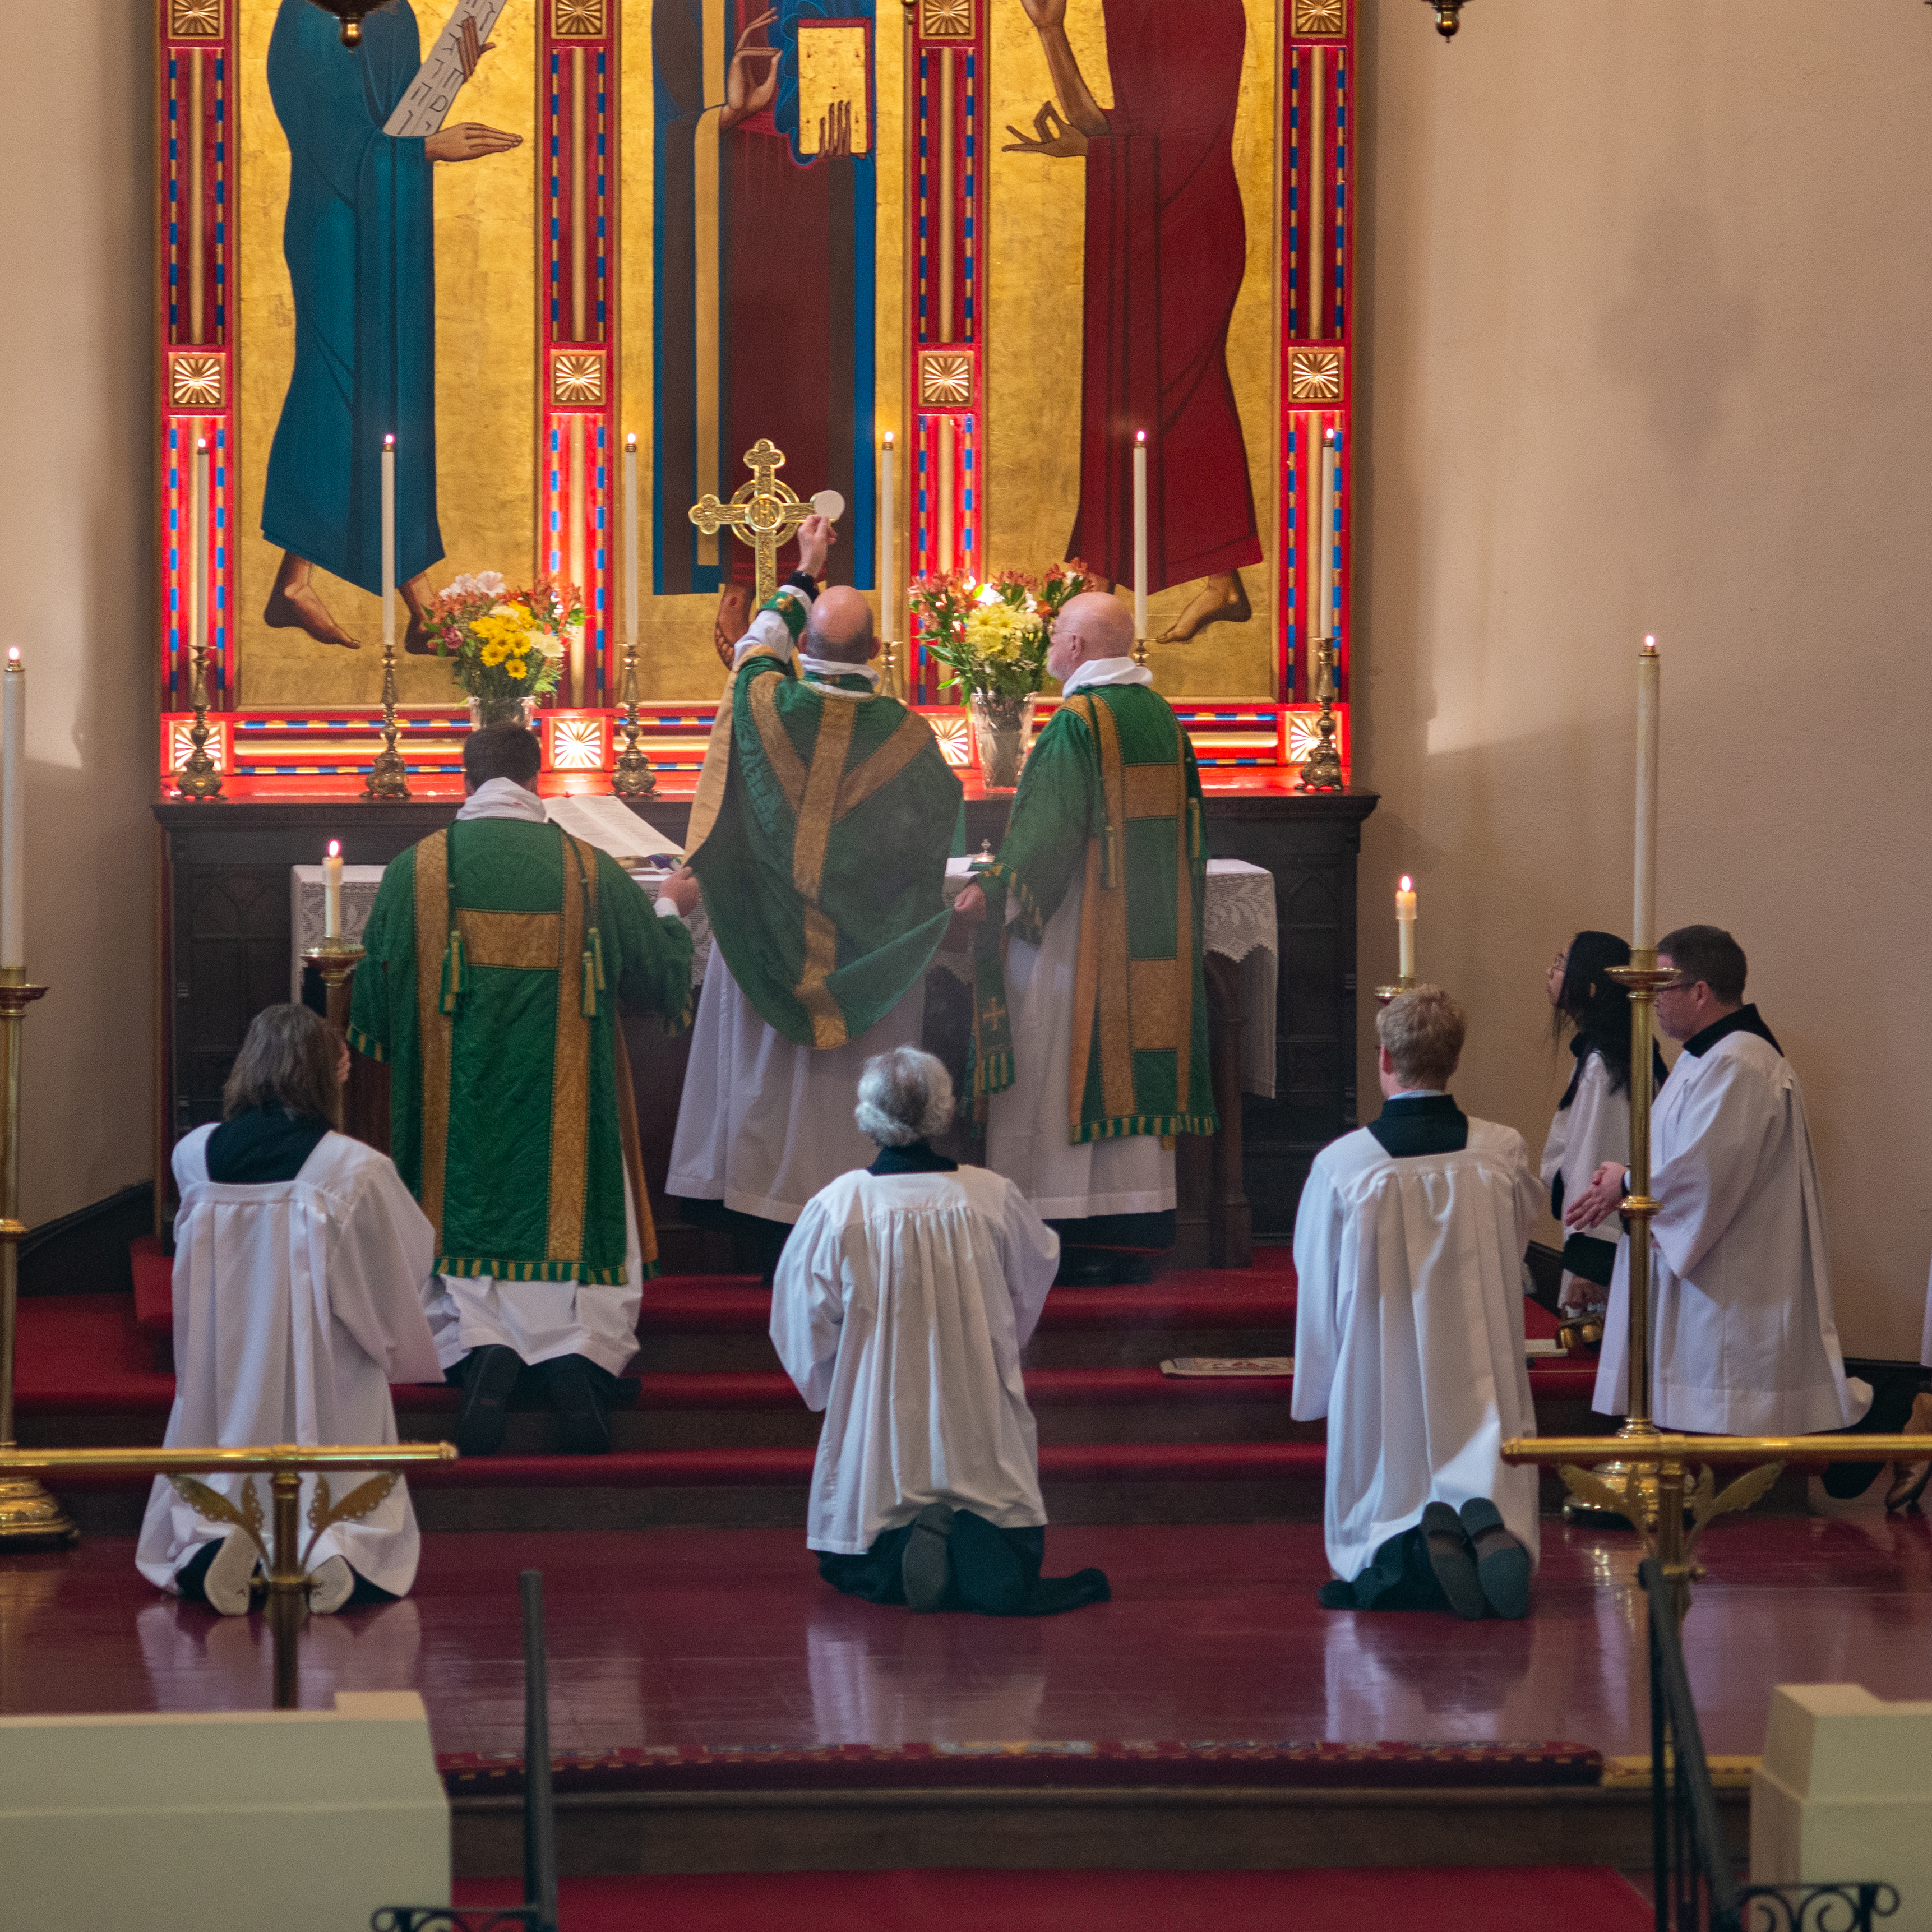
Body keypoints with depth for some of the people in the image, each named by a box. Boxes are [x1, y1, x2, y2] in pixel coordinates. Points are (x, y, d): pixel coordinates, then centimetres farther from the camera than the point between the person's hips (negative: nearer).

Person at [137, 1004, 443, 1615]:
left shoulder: (194, 1155, -4)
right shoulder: (356, 1168, -13)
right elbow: (414, 1259, -1)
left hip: (222, 1378, 2)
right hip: (328, 1381, -2)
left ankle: (209, 1546, -19)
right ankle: (335, 1552, -23)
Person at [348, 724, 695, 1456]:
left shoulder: (416, 870, -1)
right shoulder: (593, 872, 0)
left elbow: (371, 1002, 5)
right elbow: (663, 977, 12)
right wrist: (671, 909, 32)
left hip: (457, 1113, 0)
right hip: (565, 1114, 0)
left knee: (468, 1245, 6)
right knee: (571, 1233, 5)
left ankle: (483, 1352, -24)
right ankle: (579, 1361, -23)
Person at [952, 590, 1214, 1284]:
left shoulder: (1076, 722, -13)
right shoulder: (1163, 718, 9)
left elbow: (1048, 828, -19)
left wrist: (993, 890, -17)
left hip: (1077, 934, -7)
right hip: (1150, 938, 7)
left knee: (1066, 1068, -2)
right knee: (1133, 1068, 8)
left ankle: (1069, 1235, -4)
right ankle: (1130, 1236, 9)